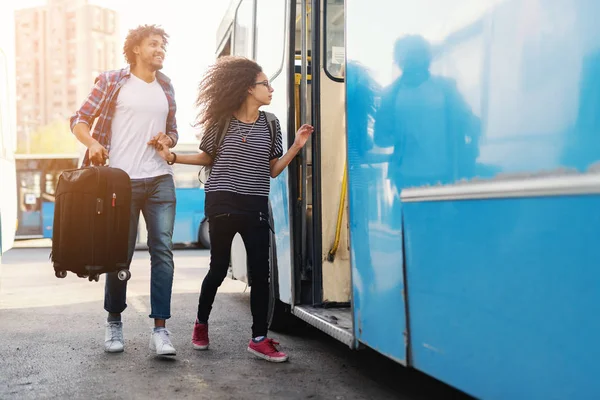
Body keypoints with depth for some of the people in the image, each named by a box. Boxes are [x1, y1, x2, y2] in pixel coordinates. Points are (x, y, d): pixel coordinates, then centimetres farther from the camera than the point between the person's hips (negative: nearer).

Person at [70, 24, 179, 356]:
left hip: (160, 180, 3)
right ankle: (114, 322, 23)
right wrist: (92, 143, -17)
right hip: (121, 180, -3)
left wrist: (167, 139, 1)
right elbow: (79, 120, 3)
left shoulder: (165, 87, 15)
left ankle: (160, 330, -2)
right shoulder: (111, 82, 3)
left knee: (163, 251, -5)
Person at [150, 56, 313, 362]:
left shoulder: (270, 124, 6)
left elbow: (273, 170, 7)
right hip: (222, 204, -2)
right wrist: (171, 156, 0)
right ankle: (201, 322, 30)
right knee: (218, 269, 6)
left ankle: (259, 339, 8)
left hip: (256, 207, 2)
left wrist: (296, 146, -4)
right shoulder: (222, 121, -1)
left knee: (260, 271, -2)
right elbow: (207, 157, 12)